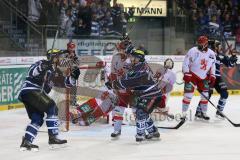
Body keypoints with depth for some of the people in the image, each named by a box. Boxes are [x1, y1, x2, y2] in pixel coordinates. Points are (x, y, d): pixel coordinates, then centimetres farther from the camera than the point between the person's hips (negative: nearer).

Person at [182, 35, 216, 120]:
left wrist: (212, 76, 4)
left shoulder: (211, 54, 0)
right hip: (192, 75, -5)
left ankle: (203, 112, 19)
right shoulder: (193, 51, -13)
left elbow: (213, 66, 13)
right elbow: (185, 63, -12)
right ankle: (184, 113, -4)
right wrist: (186, 74, -19)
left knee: (205, 95, 5)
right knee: (188, 94, -10)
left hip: (203, 78, 5)